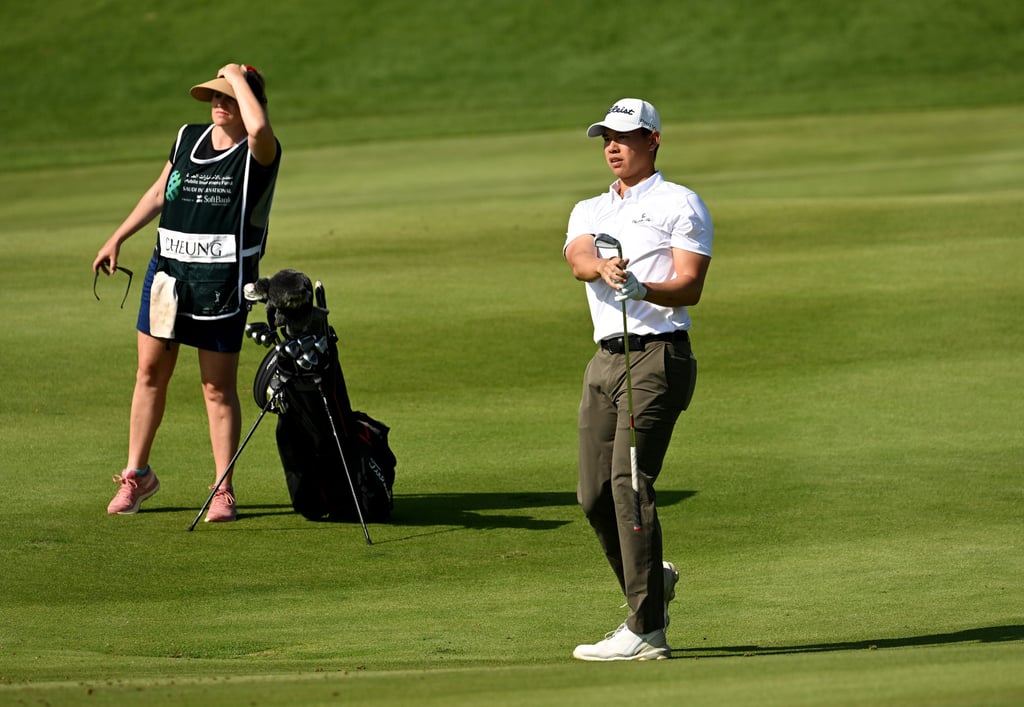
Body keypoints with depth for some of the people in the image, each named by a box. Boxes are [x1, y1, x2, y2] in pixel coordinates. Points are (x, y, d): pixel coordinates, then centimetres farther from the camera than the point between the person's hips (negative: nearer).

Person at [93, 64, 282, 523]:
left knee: (219, 387, 1)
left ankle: (223, 491, 10)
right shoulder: (187, 139, 9)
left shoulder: (258, 153, -9)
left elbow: (259, 127, -35)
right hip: (168, 270, 5)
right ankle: (137, 474, 24)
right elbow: (159, 193, 22)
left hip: (223, 279, -5)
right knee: (150, 372, 10)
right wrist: (117, 238, 21)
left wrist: (238, 77, -19)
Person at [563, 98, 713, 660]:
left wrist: (643, 289, -29)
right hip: (604, 357, 7)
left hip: (657, 355, -7)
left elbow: (690, 285, -8)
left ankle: (646, 631, -17)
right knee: (594, 495, 5)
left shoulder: (680, 205, 4)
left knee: (629, 483, -16)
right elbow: (578, 259, -3)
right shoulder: (589, 211, 20)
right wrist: (603, 268, -27)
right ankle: (652, 582, 29)